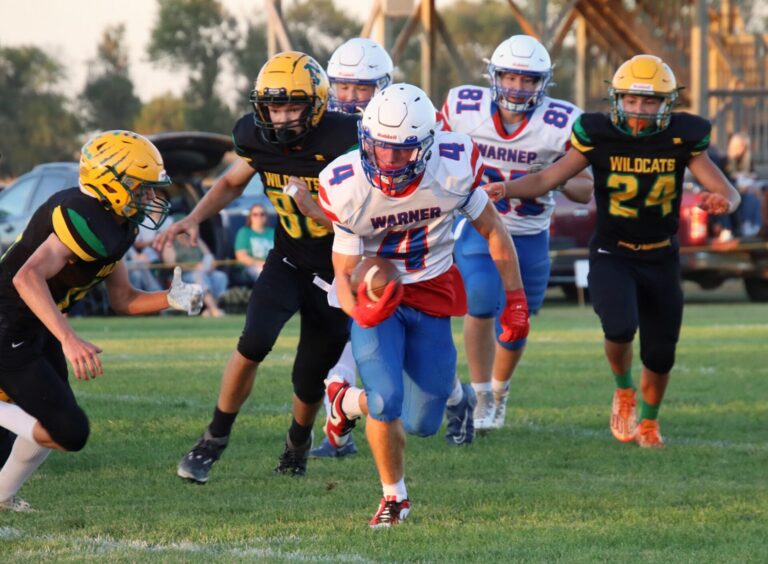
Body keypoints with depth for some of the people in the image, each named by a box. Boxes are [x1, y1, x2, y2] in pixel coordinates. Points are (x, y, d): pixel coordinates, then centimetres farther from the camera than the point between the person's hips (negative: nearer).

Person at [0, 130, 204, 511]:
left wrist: (171, 299, -4)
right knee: (69, 432, -13)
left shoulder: (114, 226, 7)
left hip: (35, 330, 11)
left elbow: (123, 301, 14)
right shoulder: (89, 222, -25)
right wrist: (69, 339, -45)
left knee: (57, 420, 22)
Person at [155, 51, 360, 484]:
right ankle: (215, 438, -5)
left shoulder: (343, 142, -25)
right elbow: (232, 183, 12)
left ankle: (299, 439, 41)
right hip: (287, 261, 2)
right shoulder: (262, 140, -11)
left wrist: (314, 210, -36)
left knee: (309, 383, 6)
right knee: (255, 342, -23)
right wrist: (195, 219, -2)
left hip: (336, 269, -2)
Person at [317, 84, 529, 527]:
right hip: (375, 295, -2)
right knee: (388, 403, -22)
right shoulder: (347, 188, -23)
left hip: (433, 294, 2)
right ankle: (394, 496, 6)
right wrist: (359, 309, -37)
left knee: (422, 423, 2)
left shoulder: (454, 167, -21)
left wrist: (515, 299, 0)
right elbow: (344, 273, -14)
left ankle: (350, 401, 34)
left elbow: (493, 230, -3)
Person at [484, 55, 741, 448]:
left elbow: (725, 190, -8)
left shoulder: (681, 140, -9)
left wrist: (723, 201, -33)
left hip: (661, 259, 2)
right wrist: (508, 189, -30)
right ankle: (623, 391, 7)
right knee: (621, 328, -27)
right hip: (612, 256, -2)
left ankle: (648, 420, 37)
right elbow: (548, 178, -10)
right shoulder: (599, 137, -12)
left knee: (660, 354, 7)